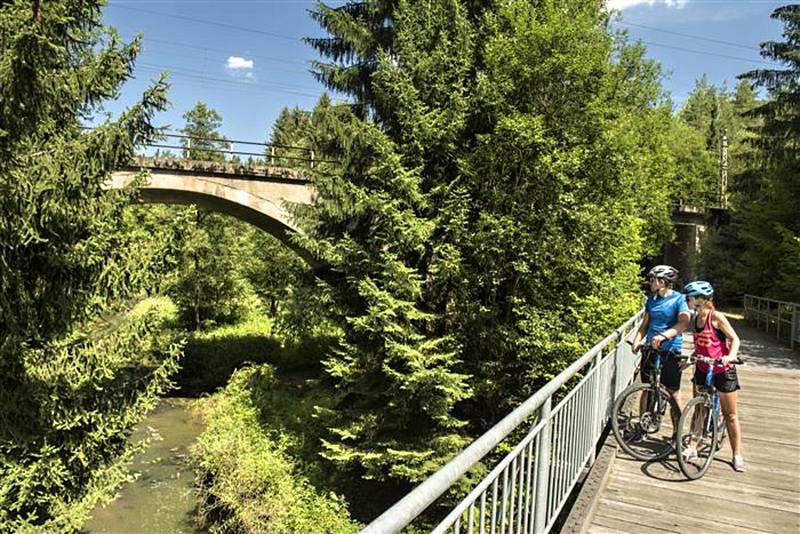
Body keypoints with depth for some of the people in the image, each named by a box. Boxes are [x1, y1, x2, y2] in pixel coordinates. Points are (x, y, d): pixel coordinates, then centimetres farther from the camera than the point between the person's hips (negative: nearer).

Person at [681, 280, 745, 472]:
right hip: (702, 370, 6)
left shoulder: (716, 317, -15)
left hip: (723, 371, -6)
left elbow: (735, 339, -15)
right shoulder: (695, 320, 4)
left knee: (730, 414, 5)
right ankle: (693, 448, 17)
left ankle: (737, 454, 16)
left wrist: (730, 356, -31)